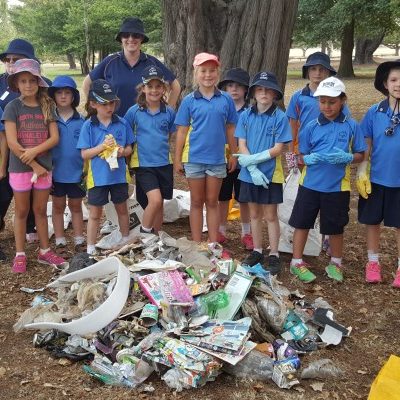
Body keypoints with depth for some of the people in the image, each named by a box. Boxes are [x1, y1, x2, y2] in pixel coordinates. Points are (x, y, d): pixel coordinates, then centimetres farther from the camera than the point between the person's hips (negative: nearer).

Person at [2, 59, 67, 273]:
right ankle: (20, 255, 18)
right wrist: (34, 166, -13)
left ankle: (44, 251, 23)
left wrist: (34, 151, -19)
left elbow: (54, 138, -4)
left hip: (44, 167, 3)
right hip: (20, 168, -2)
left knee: (41, 210, 13)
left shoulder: (47, 107, 2)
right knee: (22, 211, 8)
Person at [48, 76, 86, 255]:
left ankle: (79, 241, 25)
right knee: (58, 207, 13)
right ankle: (60, 242, 23)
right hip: (56, 173, 0)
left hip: (76, 173, 0)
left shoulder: (81, 121, -4)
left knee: (76, 207, 15)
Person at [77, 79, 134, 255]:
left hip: (119, 174, 2)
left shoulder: (122, 123, -1)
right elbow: (84, 154, -8)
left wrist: (123, 151, -17)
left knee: (122, 209, 19)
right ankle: (90, 249, 19)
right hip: (98, 176, -2)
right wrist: (103, 146, -21)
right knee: (95, 214, 8)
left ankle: (126, 241, 38)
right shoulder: (88, 126, -7)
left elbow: (129, 148, 5)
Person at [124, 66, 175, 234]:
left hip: (164, 164, 3)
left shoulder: (169, 112, 1)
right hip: (143, 164, -3)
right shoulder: (134, 111, -4)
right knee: (155, 200, -18)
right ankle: (144, 233, 3)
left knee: (159, 204, 11)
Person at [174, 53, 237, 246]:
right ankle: (196, 244, 19)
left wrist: (234, 155, 6)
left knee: (212, 202, 11)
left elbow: (230, 129, 5)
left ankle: (213, 244, 19)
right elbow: (182, 131, 0)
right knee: (196, 202, 10)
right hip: (194, 158, 0)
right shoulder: (189, 100, -2)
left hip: (217, 158, 0)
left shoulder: (226, 100, 0)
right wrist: (177, 159, -1)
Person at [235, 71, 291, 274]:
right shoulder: (246, 116, 0)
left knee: (270, 215, 6)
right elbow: (242, 145, -4)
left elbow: (278, 148, -11)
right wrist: (253, 170, -15)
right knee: (255, 214, 14)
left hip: (271, 174, -3)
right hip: (249, 174, 3)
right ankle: (257, 251, 27)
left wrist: (254, 159, -18)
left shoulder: (280, 117, -8)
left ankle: (273, 255, 16)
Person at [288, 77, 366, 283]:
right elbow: (302, 156, 3)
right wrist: (309, 159, -19)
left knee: (336, 227, 13)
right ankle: (297, 262, 24)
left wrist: (346, 157, -18)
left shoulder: (351, 126, -3)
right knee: (302, 222, 8)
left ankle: (335, 264, 33)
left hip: (337, 186, -1)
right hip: (310, 184, 1)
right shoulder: (311, 127, -1)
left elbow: (360, 155, 2)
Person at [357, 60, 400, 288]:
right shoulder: (374, 113, -3)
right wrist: (362, 172, -4)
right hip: (376, 179, 1)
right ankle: (373, 262, 31)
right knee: (372, 222, 13)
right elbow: (366, 146, 2)